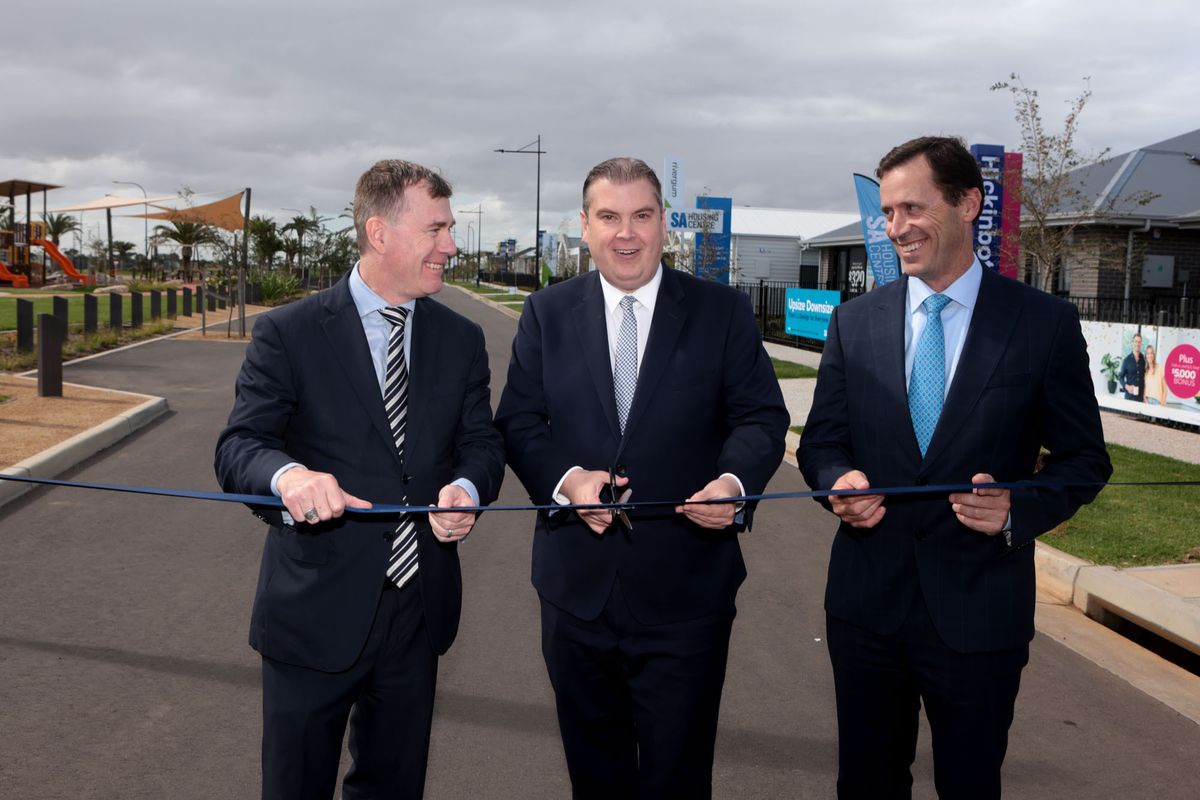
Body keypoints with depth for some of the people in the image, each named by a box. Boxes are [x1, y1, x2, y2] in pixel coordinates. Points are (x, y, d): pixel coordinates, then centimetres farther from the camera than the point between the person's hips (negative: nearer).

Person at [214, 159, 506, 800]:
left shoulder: (461, 340, 5)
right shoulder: (288, 333, -8)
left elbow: (482, 441, 4)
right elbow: (237, 445, -12)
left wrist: (466, 486, -20)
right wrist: (288, 475, -35)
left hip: (419, 612, 4)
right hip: (316, 612, -3)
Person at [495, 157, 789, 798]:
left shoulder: (723, 311, -1)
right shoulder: (545, 314, 4)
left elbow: (760, 415, -2)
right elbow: (518, 420, 2)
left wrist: (735, 480, -22)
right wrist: (566, 478, -18)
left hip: (686, 592, -2)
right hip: (577, 585, 2)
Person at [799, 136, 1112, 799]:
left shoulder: (1046, 323, -5)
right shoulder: (854, 322, 3)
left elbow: (1084, 458, -1)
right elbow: (821, 441, 6)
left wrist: (1020, 509, -20)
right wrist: (839, 480, -16)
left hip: (978, 610, -2)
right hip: (866, 598, 3)